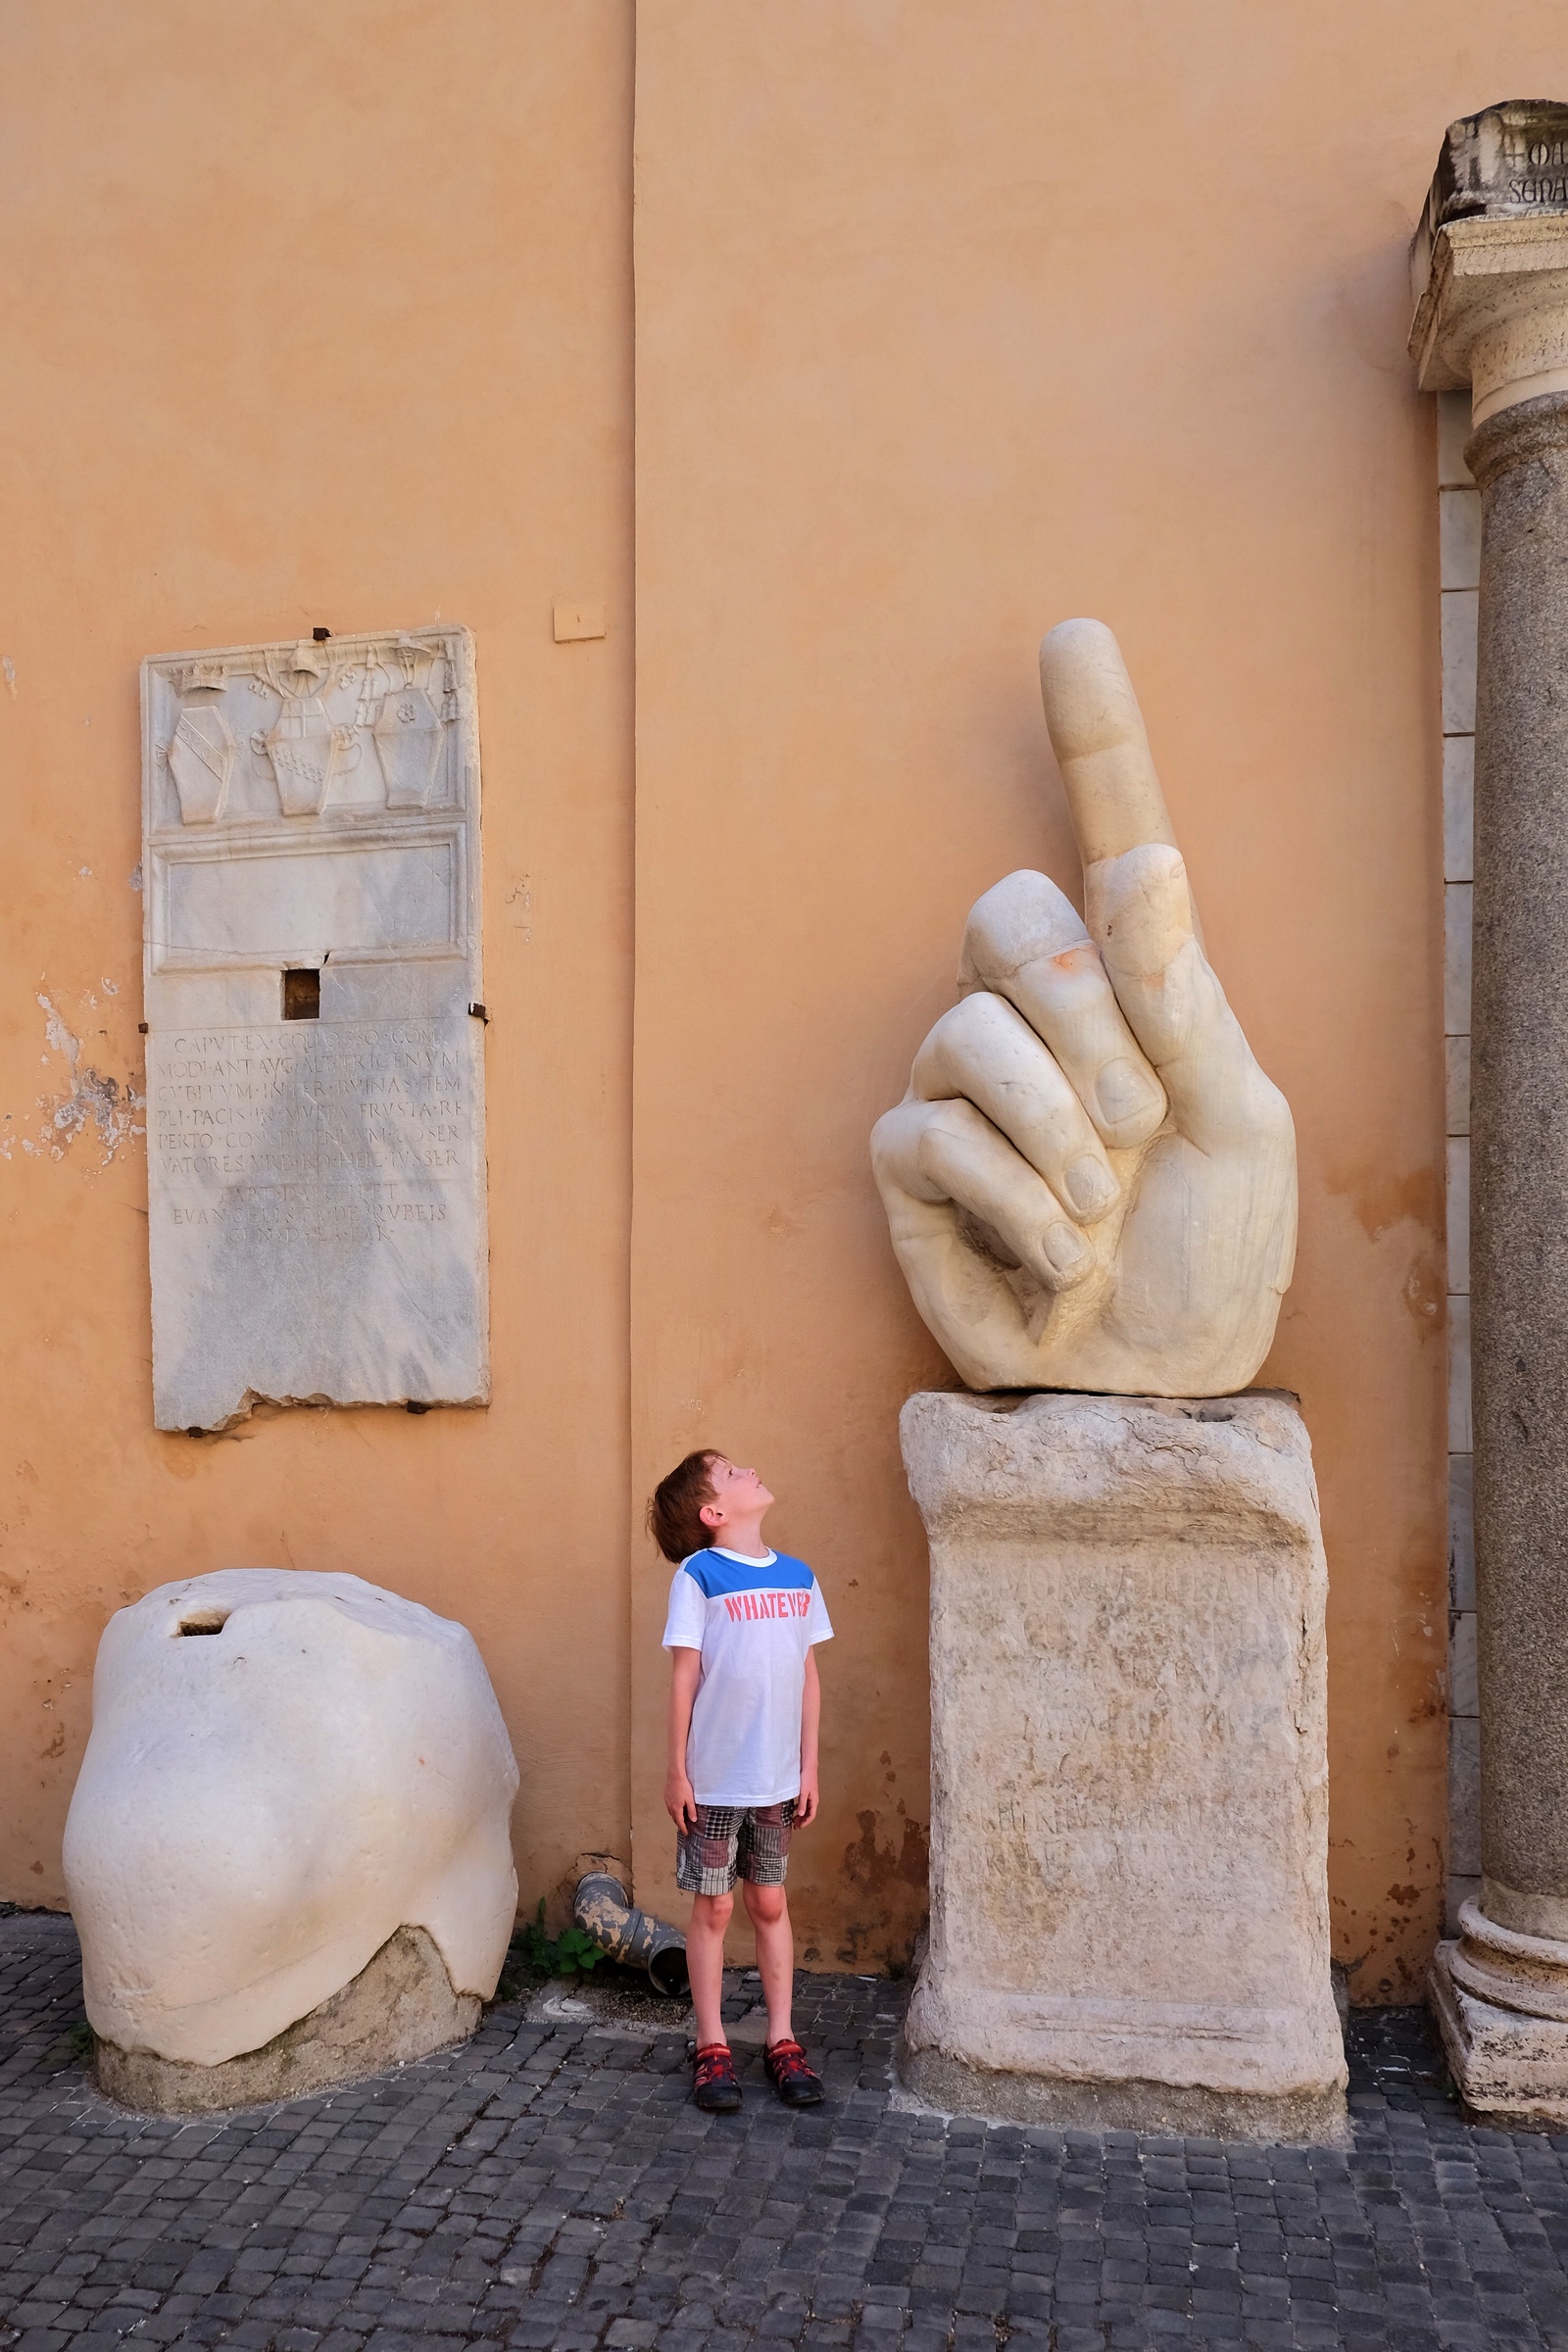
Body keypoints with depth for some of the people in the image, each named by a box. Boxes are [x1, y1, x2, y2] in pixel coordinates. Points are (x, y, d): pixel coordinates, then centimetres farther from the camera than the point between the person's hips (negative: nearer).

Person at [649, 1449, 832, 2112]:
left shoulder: (798, 1577, 4)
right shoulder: (699, 1575, -11)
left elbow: (808, 1678, 8)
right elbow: (684, 1676, -9)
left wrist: (809, 1767, 8)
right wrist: (676, 1770, -8)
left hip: (778, 1780, 4)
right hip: (714, 1779, -4)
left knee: (770, 1904, 13)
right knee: (713, 1908, 8)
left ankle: (781, 2041, 24)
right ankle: (712, 2048, 20)